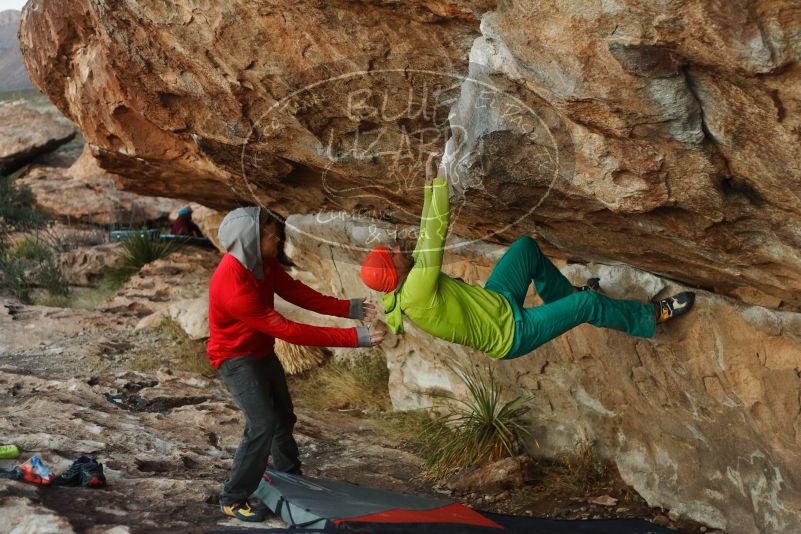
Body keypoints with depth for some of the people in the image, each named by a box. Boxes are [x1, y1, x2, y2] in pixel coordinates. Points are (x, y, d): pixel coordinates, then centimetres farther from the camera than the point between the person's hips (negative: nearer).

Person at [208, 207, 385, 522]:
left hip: (262, 351, 9)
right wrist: (353, 338, -37)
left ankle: (290, 477, 45)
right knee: (262, 425, -19)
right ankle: (233, 500, -4)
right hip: (236, 358, -9)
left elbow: (297, 293, -4)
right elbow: (286, 330, -37)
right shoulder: (232, 285, -38)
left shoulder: (262, 262, -12)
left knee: (284, 417, 22)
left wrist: (350, 309, -17)